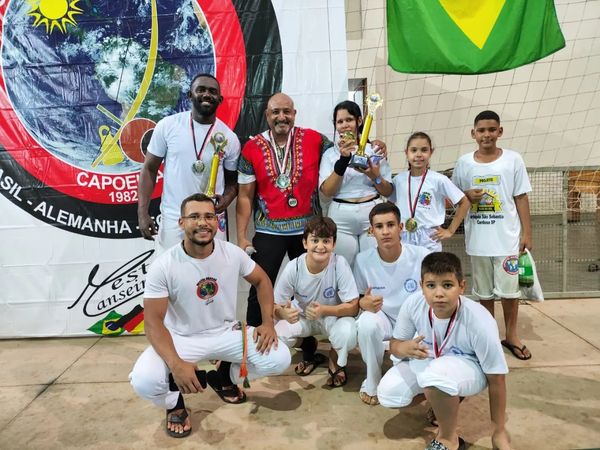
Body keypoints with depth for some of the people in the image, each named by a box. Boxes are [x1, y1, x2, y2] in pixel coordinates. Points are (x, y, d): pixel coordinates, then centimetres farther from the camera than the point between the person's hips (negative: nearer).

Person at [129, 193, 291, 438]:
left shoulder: (233, 253, -10)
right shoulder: (163, 266, -19)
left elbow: (261, 280, 6)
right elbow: (153, 321, -18)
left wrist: (268, 322, -8)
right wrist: (176, 364, -33)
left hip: (227, 332, 3)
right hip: (181, 338, -2)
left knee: (279, 359, -15)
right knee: (144, 381, -31)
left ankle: (224, 377, 17)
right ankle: (175, 403, 10)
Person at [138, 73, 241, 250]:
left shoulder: (230, 138, -1)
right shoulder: (167, 126, -4)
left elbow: (233, 180, 8)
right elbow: (150, 170, 1)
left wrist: (225, 200, -14)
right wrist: (142, 213, -6)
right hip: (173, 219, -1)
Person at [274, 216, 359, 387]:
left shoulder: (340, 264, -28)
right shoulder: (293, 268, -24)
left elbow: (353, 307, -24)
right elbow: (276, 306, -16)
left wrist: (324, 310, -40)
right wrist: (284, 313, -41)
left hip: (334, 315, -2)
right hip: (302, 316, 2)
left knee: (348, 333, -34)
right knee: (278, 335, -26)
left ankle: (336, 361, 5)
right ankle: (308, 346, 11)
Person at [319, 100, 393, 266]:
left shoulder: (374, 150, 7)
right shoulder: (330, 154, 5)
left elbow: (388, 192, 8)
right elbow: (327, 191, -8)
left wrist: (374, 176, -12)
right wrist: (343, 159, -16)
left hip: (372, 214, 1)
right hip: (341, 217, 0)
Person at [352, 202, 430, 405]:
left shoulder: (421, 256, -18)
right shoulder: (363, 260, -14)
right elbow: (358, 299, 0)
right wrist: (364, 303, -26)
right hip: (383, 319, 1)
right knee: (367, 322, -35)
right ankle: (372, 382, -7)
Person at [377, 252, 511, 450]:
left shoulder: (479, 322, -32)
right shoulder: (413, 304, -24)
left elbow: (496, 378, -19)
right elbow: (395, 344, -8)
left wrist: (498, 431, -11)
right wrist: (405, 348, -34)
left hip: (470, 368, -4)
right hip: (426, 360, 5)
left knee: (435, 374, -38)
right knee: (388, 393, -15)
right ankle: (448, 399, 14)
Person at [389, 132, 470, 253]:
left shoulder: (438, 179, -9)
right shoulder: (398, 179, 1)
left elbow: (465, 203, -2)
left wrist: (450, 230, -3)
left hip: (429, 240, -3)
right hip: (404, 240, 3)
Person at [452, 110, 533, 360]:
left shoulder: (513, 160, -1)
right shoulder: (464, 163, 1)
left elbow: (521, 198, 1)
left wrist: (527, 233, -3)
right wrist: (467, 196, -12)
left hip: (507, 237, -1)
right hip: (478, 239, 1)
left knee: (509, 289, 7)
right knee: (484, 291, 13)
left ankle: (511, 336, 26)